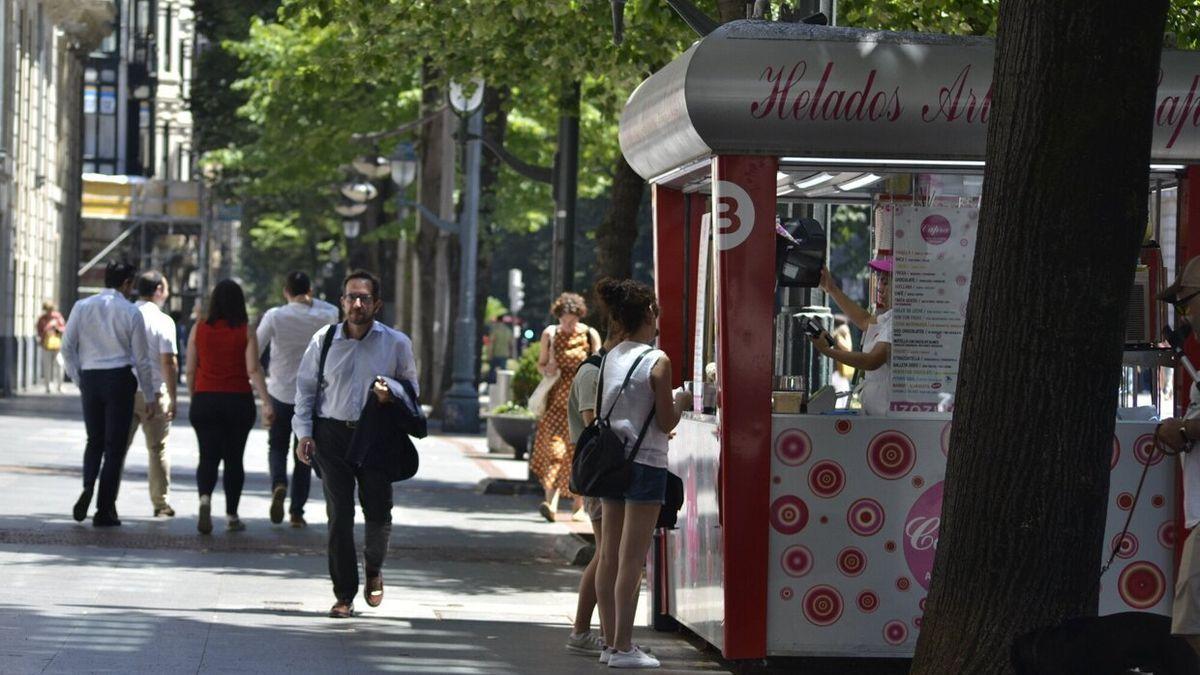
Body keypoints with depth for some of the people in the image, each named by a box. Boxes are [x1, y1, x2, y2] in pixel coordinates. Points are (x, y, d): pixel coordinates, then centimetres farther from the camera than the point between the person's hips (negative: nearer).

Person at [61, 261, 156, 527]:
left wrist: (78, 380, 10)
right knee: (115, 446, 4)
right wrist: (149, 398, 7)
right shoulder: (130, 312, -3)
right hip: (119, 378, -3)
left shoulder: (82, 307, 4)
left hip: (89, 378, 3)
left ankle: (87, 488, -8)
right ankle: (104, 510, 3)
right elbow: (142, 359, -1)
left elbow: (67, 347, -1)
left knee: (94, 441, 18)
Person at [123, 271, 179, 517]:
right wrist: (173, 399, -8)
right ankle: (160, 502, 11)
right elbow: (168, 362, -12)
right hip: (154, 392, -3)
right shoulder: (163, 321, -9)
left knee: (118, 446, 8)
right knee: (158, 449, 7)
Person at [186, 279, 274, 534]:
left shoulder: (199, 329, 1)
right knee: (234, 459, 12)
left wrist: (194, 398, 17)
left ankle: (205, 497, -26)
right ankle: (231, 516, 15)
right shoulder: (246, 331, -4)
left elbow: (190, 371, 4)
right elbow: (253, 370, -12)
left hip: (205, 399, 1)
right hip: (238, 400, 0)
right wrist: (267, 403, -14)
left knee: (208, 457, 2)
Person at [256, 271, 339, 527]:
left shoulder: (274, 316, -10)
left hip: (280, 393, -1)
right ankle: (297, 512, 8)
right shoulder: (323, 318, -7)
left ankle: (278, 484, -16)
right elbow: (334, 312, 16)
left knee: (277, 448, 15)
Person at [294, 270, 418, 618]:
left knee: (378, 512, -1)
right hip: (332, 434, 0)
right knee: (339, 514, -3)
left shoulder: (396, 343, 1)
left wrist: (393, 392, -12)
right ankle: (344, 595, 4)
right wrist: (304, 433, 0)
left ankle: (373, 568, 32)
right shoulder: (324, 340, 1)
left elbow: (412, 386, 11)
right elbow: (305, 387, 8)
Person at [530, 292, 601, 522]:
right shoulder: (550, 334, 5)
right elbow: (541, 364, 15)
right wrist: (547, 370, -7)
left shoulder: (590, 335, 0)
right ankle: (551, 502, -23)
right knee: (552, 445, -14)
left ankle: (579, 507, 10)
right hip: (557, 398, 1)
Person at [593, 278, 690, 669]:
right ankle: (622, 648, -3)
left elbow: (601, 412, 13)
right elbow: (665, 423, -11)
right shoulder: (657, 362, -13)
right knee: (631, 560, -5)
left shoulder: (611, 358, 7)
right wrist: (681, 401, 8)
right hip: (645, 462, -7)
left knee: (609, 556, 9)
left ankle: (611, 643, 15)